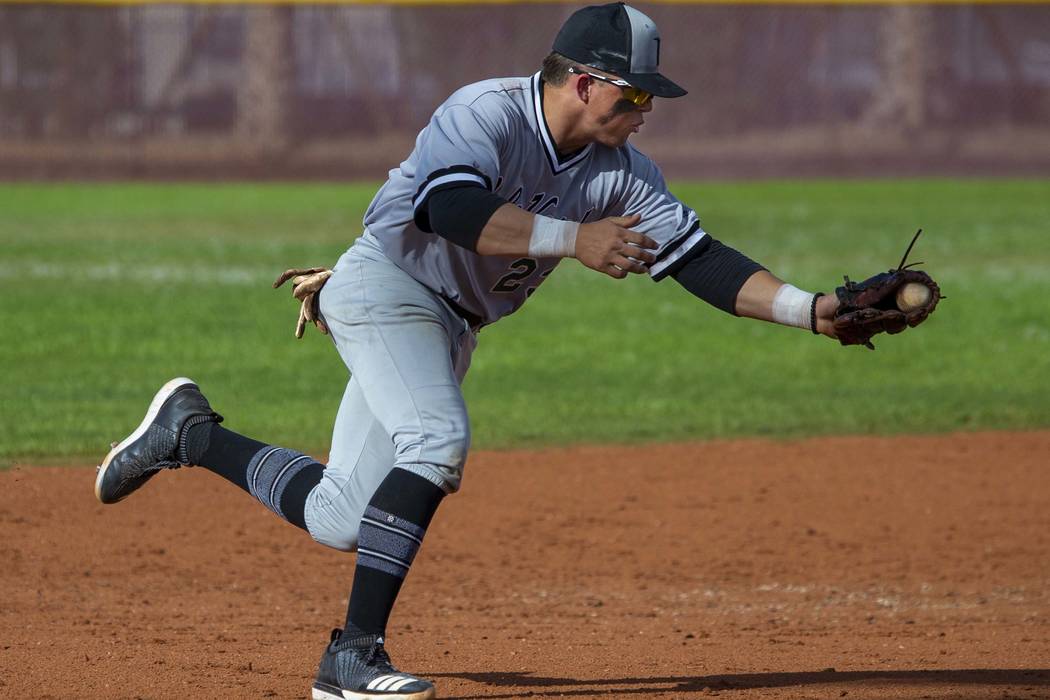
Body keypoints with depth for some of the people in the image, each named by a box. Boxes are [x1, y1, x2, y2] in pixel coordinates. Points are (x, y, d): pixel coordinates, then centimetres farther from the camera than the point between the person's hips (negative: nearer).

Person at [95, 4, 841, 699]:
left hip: (451, 327, 8)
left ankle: (189, 432, 24)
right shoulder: (488, 114, -23)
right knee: (437, 439, -30)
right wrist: (572, 239, -41)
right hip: (385, 284, -8)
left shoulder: (621, 173, -4)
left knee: (343, 519, 2)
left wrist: (811, 310, -17)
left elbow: (701, 261, -6)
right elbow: (445, 208, -40)